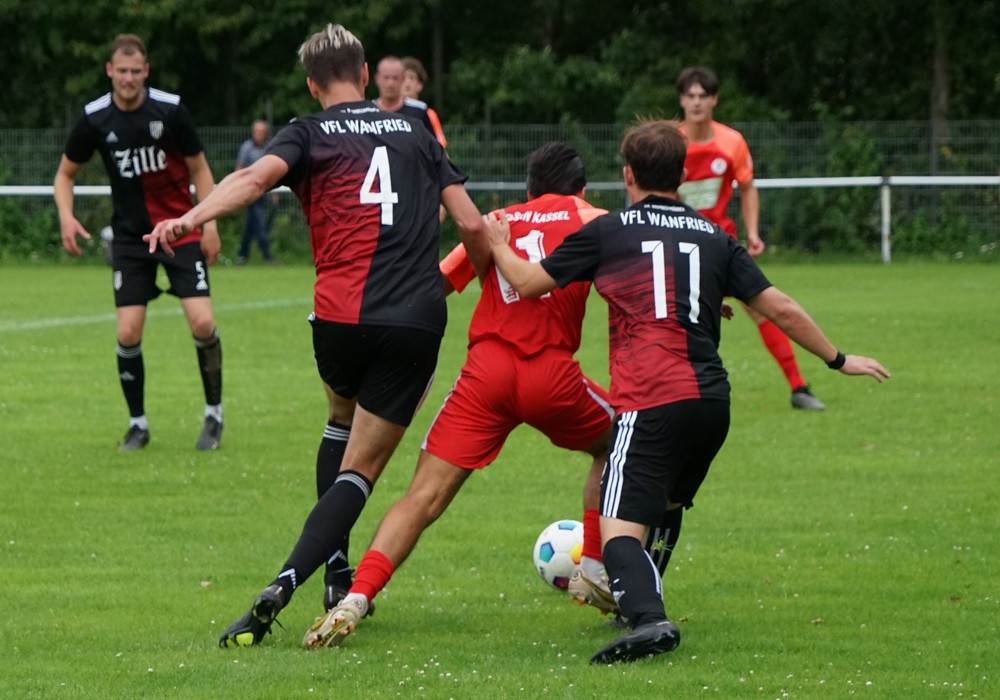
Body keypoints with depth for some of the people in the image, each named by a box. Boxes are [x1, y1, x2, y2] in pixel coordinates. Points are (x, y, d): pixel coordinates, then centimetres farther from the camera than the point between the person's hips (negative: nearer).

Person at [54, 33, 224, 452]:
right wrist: (66, 215, -11)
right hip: (130, 237, 1)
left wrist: (209, 222, -5)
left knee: (202, 323, -13)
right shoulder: (94, 119, -7)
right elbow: (66, 173, 7)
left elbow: (199, 168, 1)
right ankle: (137, 424, 12)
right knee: (128, 332, -7)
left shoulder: (169, 110, -11)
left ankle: (214, 414, 7)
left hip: (181, 231, -1)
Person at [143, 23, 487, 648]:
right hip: (417, 324, 0)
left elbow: (257, 177, -14)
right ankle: (282, 588, -20)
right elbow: (471, 224, 11)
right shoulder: (415, 133, 18)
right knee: (361, 470, 1)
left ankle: (335, 576, 26)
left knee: (343, 423, 31)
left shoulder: (309, 134, 8)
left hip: (341, 316, 0)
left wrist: (192, 218, -27)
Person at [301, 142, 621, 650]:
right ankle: (594, 573, 26)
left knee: (424, 498, -3)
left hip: (485, 368, 1)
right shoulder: (590, 220, 16)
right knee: (615, 445, 29)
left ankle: (355, 599, -21)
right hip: (550, 374, -1)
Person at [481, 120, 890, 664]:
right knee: (665, 505, 29)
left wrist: (498, 246, 32)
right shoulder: (714, 237, 16)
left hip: (651, 399, -5)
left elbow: (527, 281, 11)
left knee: (620, 526, -14)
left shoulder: (607, 231, 6)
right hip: (712, 400, 5)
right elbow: (779, 307, 16)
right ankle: (639, 600, 36)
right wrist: (837, 358, 28)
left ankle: (648, 619, -38)